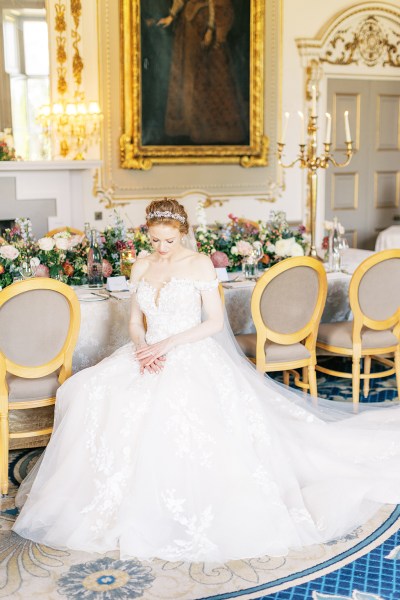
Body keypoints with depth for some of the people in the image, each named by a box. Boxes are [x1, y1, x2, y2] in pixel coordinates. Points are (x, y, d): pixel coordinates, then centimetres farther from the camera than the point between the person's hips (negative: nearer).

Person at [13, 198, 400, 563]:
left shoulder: (200, 264, -1)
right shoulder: (142, 267, 12)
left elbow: (214, 321, -4)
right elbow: (136, 321, 14)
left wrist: (168, 344, -14)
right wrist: (144, 348, -9)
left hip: (192, 355, -5)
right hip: (149, 354, 5)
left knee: (172, 403, -37)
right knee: (93, 393, -22)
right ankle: (104, 492, -8)